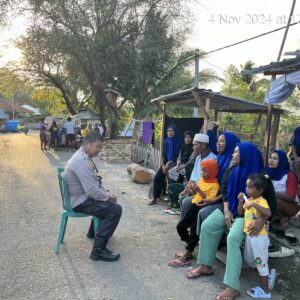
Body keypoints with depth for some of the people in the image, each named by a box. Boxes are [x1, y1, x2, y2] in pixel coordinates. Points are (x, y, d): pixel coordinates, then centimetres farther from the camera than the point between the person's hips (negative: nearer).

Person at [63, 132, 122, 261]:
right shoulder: (81, 161, -26)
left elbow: (96, 179, 15)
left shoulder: (84, 156, 7)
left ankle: (96, 230, 40)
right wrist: (107, 197, -14)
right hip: (79, 201, -11)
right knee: (115, 209, -19)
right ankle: (98, 250, -16)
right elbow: (92, 190, -30)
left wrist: (107, 192, 2)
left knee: (108, 202, 26)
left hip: (82, 196, 11)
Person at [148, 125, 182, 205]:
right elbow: (164, 154, 7)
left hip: (174, 163, -5)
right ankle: (155, 198, -7)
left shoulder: (179, 141, -6)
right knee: (157, 177, -13)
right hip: (166, 163, 5)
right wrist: (164, 164, -9)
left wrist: (169, 163, -18)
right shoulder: (166, 142, 9)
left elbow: (178, 155, -10)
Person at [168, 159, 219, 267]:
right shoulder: (201, 179, 13)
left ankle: (185, 257, -6)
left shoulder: (214, 185, -10)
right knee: (180, 226, 5)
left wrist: (199, 190, -22)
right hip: (194, 206, 8)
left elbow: (210, 200, -18)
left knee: (194, 232, -14)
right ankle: (189, 249, 23)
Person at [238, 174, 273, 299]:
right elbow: (240, 213, 11)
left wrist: (254, 204, -41)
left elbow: (268, 213, -39)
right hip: (249, 235, 9)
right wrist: (241, 201, -3)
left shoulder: (262, 201, -21)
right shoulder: (248, 199, 5)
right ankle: (266, 276, 40)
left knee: (261, 262, 5)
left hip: (259, 237, -9)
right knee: (249, 260, 21)